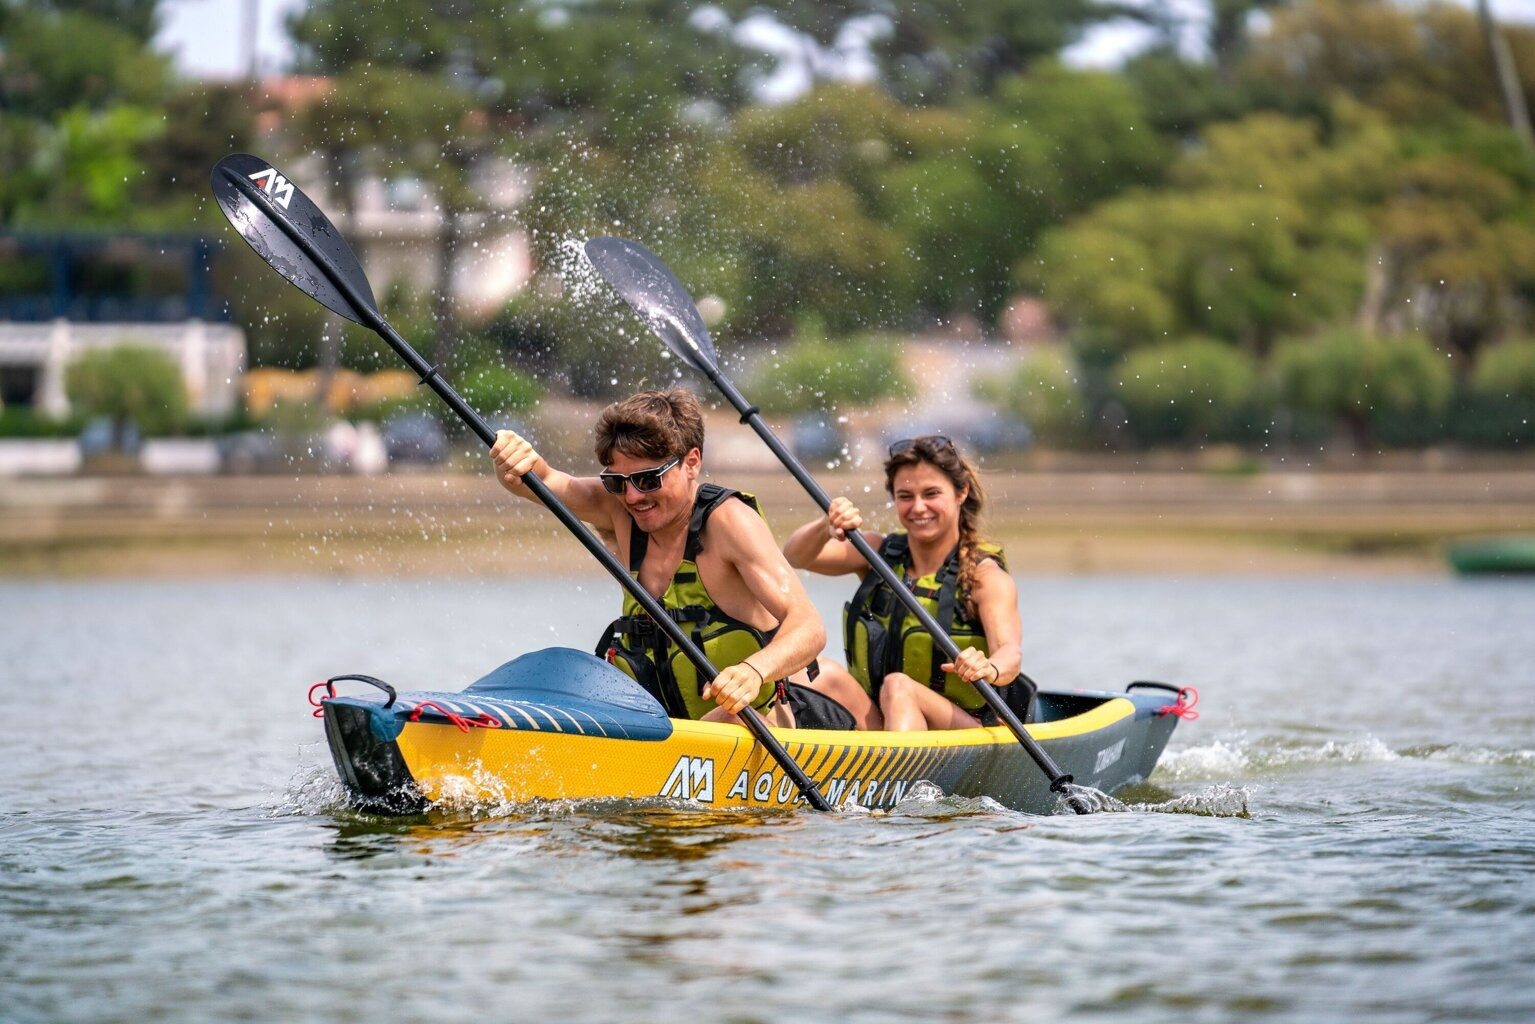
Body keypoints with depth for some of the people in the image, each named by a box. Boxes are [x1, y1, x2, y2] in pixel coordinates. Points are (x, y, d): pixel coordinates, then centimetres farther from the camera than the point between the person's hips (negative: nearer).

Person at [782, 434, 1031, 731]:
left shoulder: (985, 575, -5)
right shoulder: (878, 554, 10)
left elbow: (1009, 651, -22)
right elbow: (796, 556, -3)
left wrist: (989, 670, -48)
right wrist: (827, 527, -27)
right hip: (875, 726, 4)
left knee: (898, 686, -33)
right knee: (823, 672, -21)